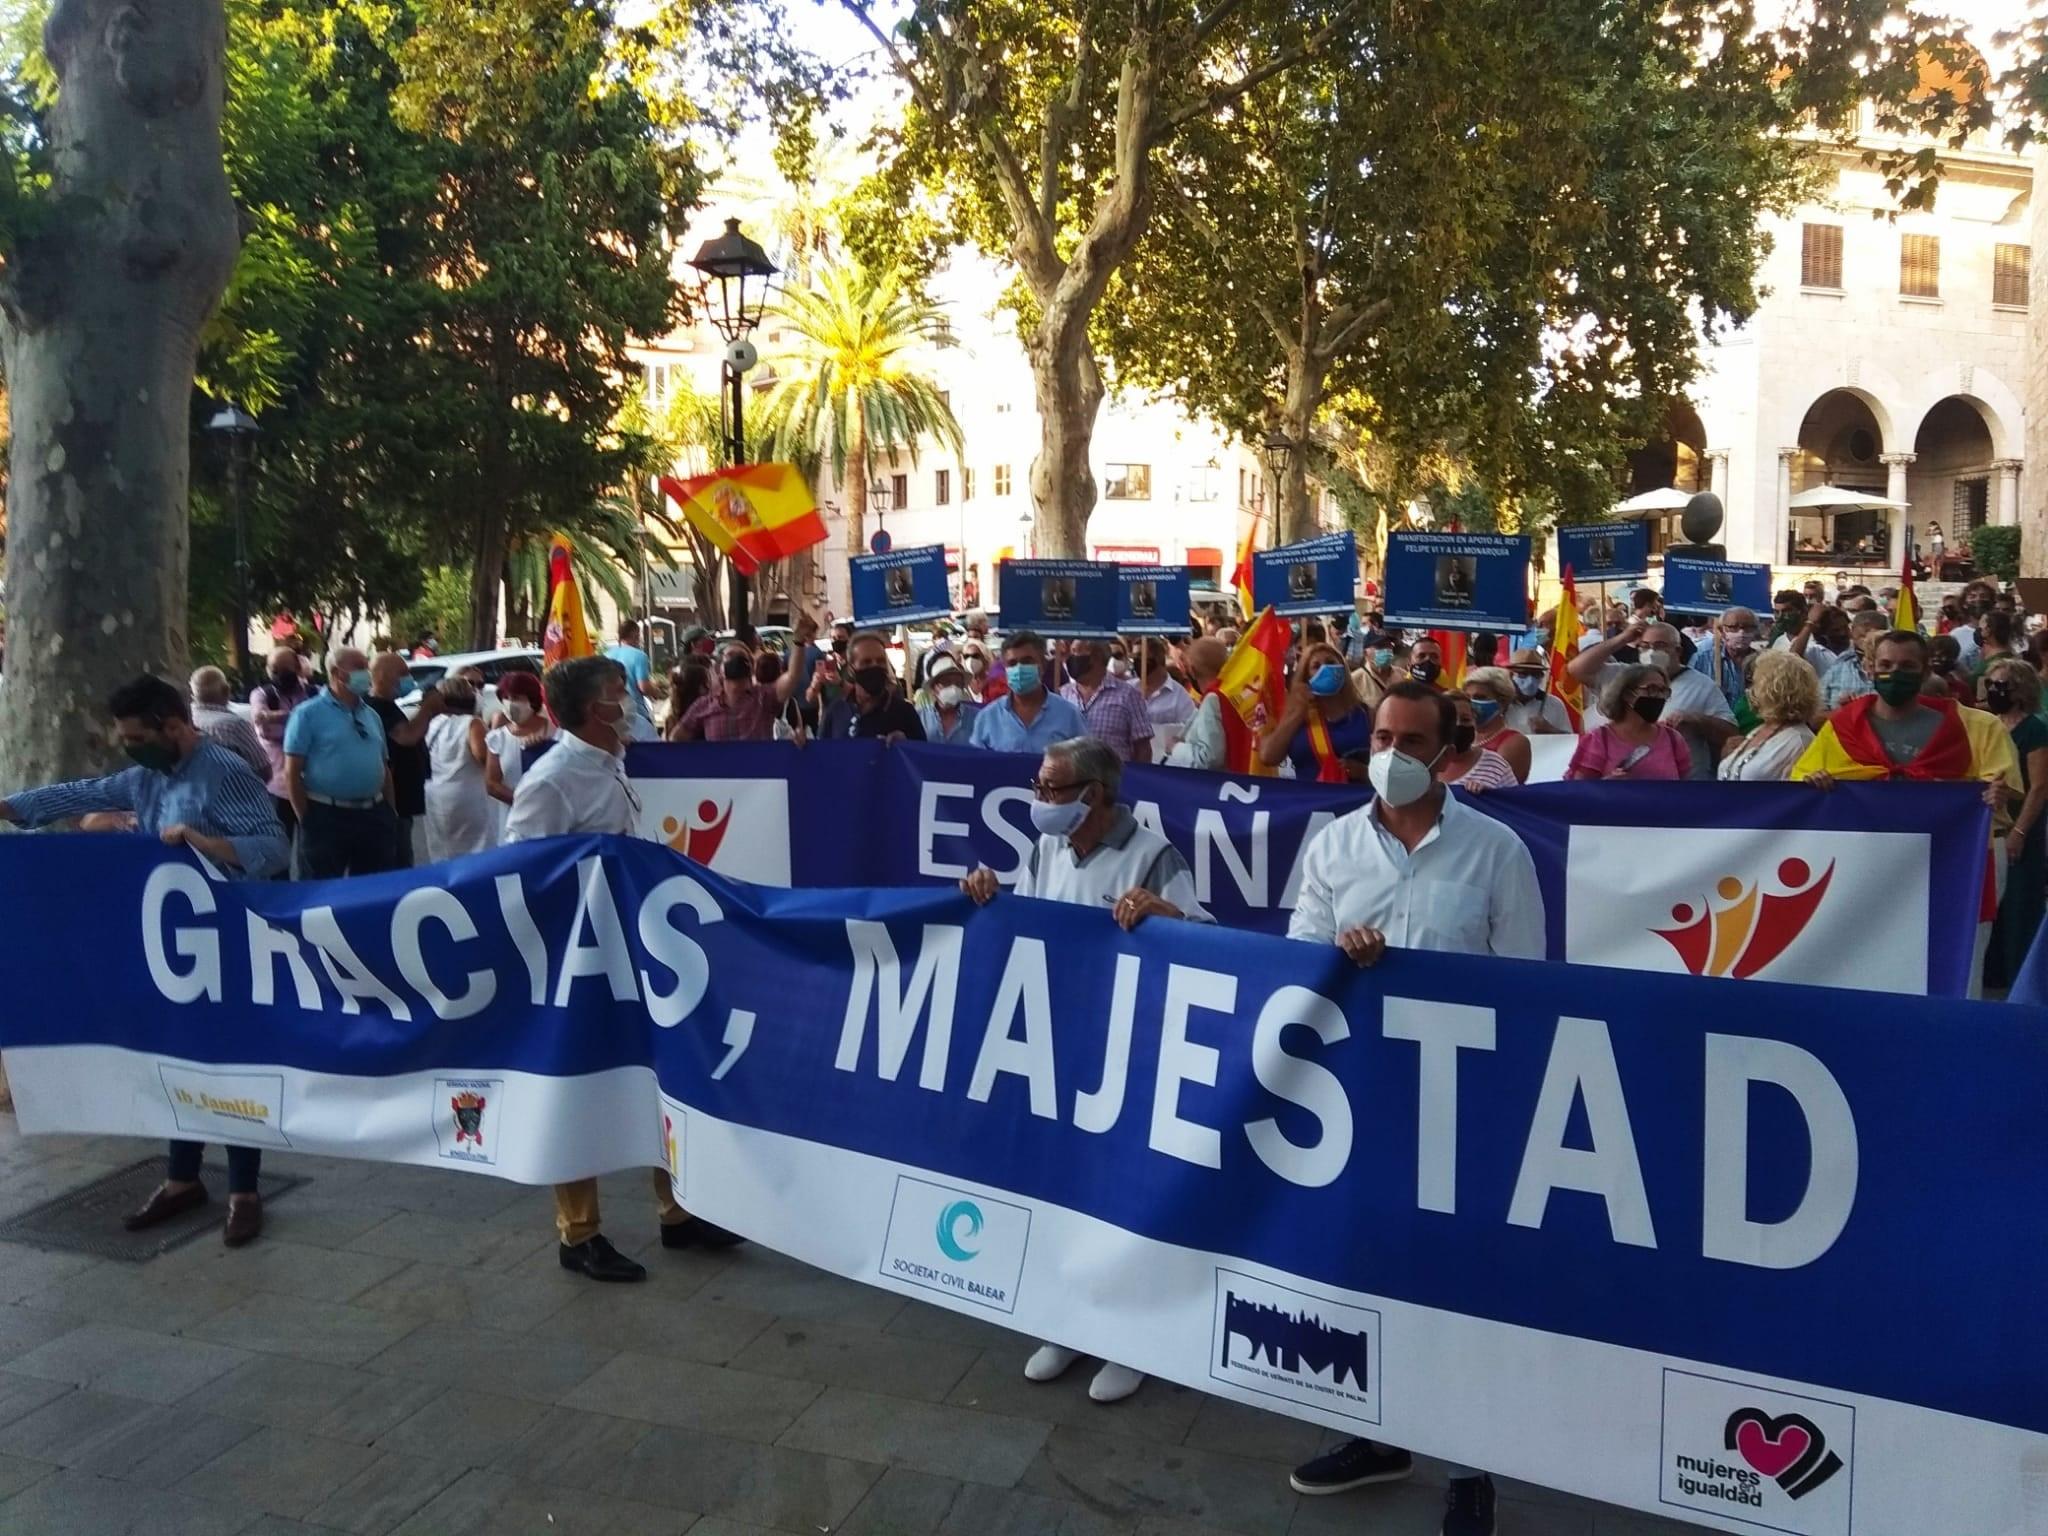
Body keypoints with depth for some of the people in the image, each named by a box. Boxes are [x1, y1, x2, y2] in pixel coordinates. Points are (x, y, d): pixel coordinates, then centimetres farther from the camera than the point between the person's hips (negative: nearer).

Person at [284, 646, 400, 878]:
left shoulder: (371, 715, 14)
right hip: (327, 816, -6)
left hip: (374, 815, 6)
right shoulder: (309, 713, -5)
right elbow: (292, 772, -8)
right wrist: (306, 818, -11)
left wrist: (391, 811, 13)